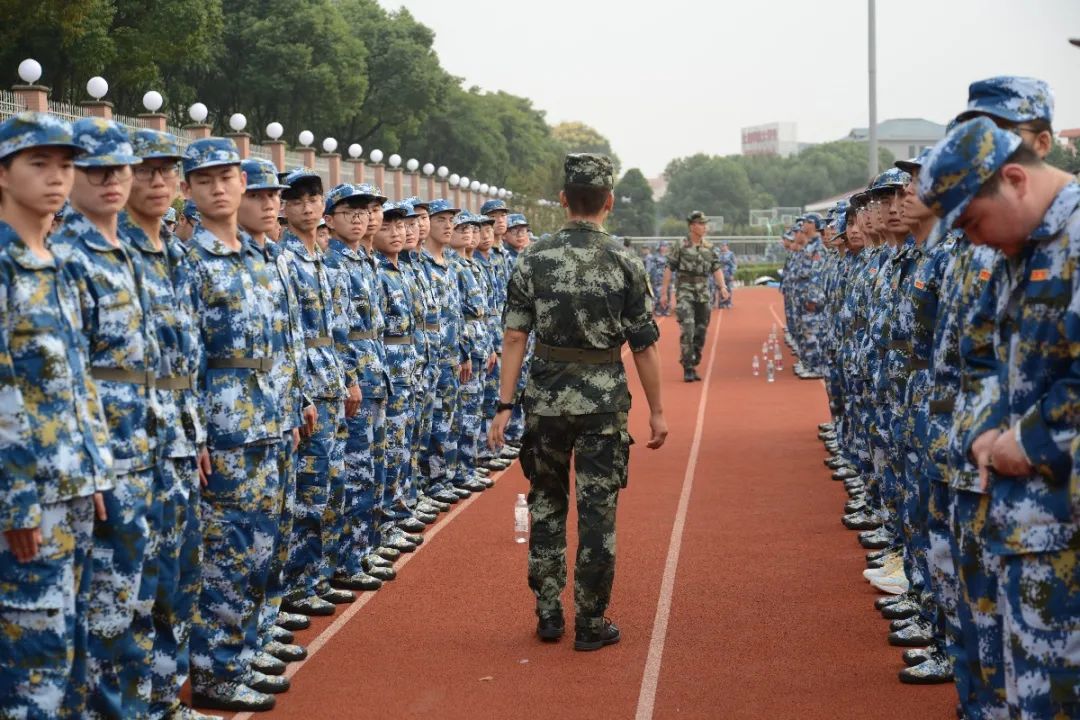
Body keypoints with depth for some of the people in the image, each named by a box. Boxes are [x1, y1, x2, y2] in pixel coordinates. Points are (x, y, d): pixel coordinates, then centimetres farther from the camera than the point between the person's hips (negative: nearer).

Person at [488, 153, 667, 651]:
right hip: (603, 400, -2)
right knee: (597, 512, 5)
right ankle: (590, 624, 11)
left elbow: (514, 338, -5)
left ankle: (548, 614, 21)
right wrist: (656, 411, 4)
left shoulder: (533, 259, -2)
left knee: (546, 504, 17)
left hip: (546, 399, 2)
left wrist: (504, 406, -2)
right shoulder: (625, 264, -6)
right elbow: (644, 347, -5)